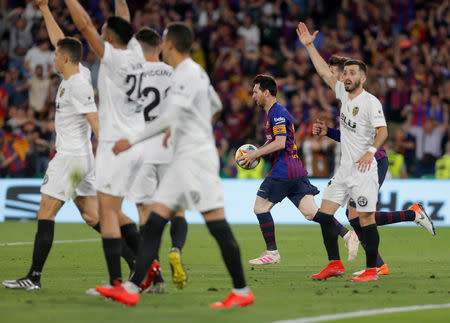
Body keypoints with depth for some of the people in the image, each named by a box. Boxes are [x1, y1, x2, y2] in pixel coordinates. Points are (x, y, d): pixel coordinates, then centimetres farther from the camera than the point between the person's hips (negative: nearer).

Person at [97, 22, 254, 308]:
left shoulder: (187, 73, -12)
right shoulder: (196, 72, 17)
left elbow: (170, 117, -22)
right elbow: (215, 105, 34)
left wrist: (133, 140, -18)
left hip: (197, 158, -10)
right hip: (185, 158, 10)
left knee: (217, 225, -8)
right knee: (154, 222, 3)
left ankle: (242, 292, -4)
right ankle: (131, 289, -1)